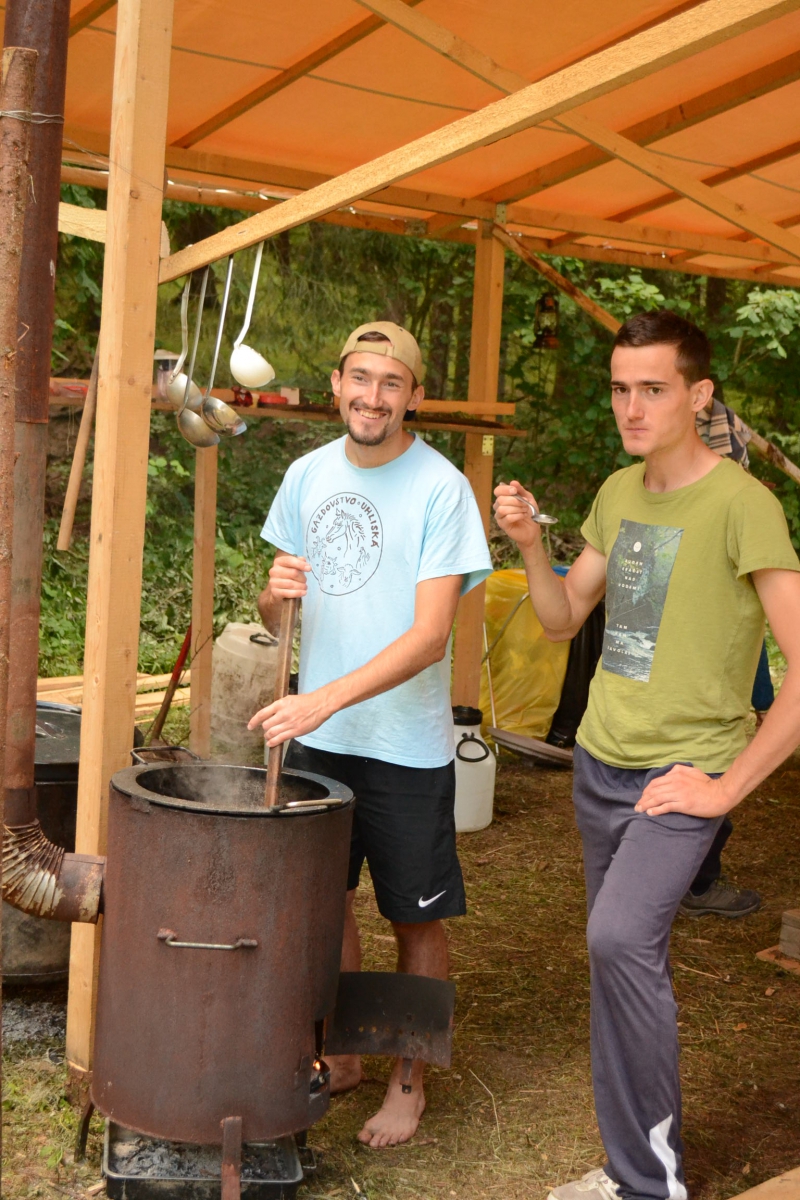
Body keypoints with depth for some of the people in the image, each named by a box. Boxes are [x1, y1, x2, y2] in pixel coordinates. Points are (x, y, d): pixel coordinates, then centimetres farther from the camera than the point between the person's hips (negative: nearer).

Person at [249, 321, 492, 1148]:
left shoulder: (441, 489, -13)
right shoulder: (307, 475, 4)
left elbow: (431, 635, -20)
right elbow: (275, 616, 11)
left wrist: (326, 700, -30)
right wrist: (277, 593, -14)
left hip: (405, 745, -5)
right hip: (315, 735, 5)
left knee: (416, 919, 8)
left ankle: (408, 1083, 27)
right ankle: (339, 1056, 36)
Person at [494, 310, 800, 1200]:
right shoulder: (618, 494, 8)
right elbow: (563, 619, 15)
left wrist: (728, 786, -17)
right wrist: (530, 545, -3)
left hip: (683, 771, -7)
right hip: (600, 760, 7)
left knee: (622, 939, -23)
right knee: (625, 957, 13)